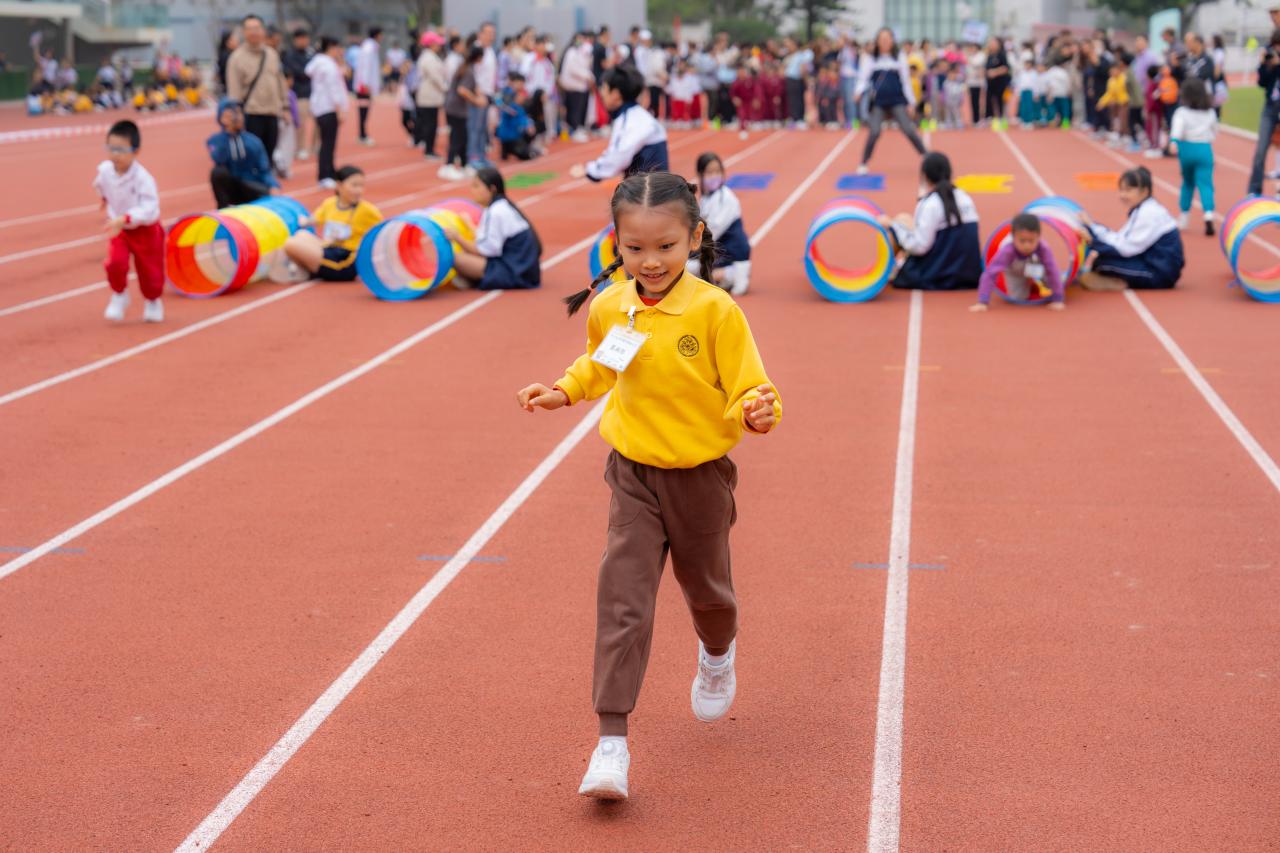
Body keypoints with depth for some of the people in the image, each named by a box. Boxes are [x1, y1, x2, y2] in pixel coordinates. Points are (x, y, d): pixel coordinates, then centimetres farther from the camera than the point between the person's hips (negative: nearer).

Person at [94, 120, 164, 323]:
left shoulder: (142, 178, -31)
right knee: (115, 262, -19)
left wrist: (124, 219, -50)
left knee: (149, 270, 7)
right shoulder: (105, 170, -14)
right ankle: (119, 296, 9)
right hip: (119, 228, 4)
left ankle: (153, 301, 38)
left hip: (145, 229, -3)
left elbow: (150, 209, -39)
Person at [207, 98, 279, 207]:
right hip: (230, 188, -1)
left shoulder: (253, 141, 3)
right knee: (218, 171, -31)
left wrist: (273, 186, -23)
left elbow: (264, 170, -1)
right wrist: (228, 131, -27)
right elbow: (219, 160, -24)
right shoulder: (215, 141, -3)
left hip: (250, 189, 1)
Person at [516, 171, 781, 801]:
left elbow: (748, 392, -16)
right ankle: (612, 742, -10)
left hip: (700, 475, -2)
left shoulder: (716, 312, -19)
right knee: (623, 601, -9)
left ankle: (717, 654, 57)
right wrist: (564, 392, 5)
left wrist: (757, 412, -37)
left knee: (704, 586, 20)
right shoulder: (609, 307, -5)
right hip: (634, 473, 2)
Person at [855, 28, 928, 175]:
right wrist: (859, 91, -17)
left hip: (897, 101, 0)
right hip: (878, 102, 0)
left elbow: (905, 80, 7)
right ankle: (863, 164, -1)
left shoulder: (899, 57, 5)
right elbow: (864, 79, 4)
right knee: (874, 132, -13)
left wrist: (911, 102, 4)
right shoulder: (870, 59, 5)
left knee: (909, 130, -8)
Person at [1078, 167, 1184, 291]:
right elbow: (1122, 239, 7)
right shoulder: (1141, 210, 14)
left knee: (1102, 261, -22)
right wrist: (1093, 227, -4)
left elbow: (1127, 247, -21)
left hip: (1162, 273, -11)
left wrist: (1094, 240, -17)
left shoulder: (1149, 213, -17)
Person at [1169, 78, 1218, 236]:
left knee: (1187, 182, 20)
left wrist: (1174, 142, -35)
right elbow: (1215, 131, 19)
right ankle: (1208, 215, -26)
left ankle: (1184, 215, 26)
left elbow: (1178, 126, -21)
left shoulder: (1182, 112, -3)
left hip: (1186, 148, 0)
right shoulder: (1210, 112, 7)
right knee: (1205, 184, -6)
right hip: (1205, 150, 0)